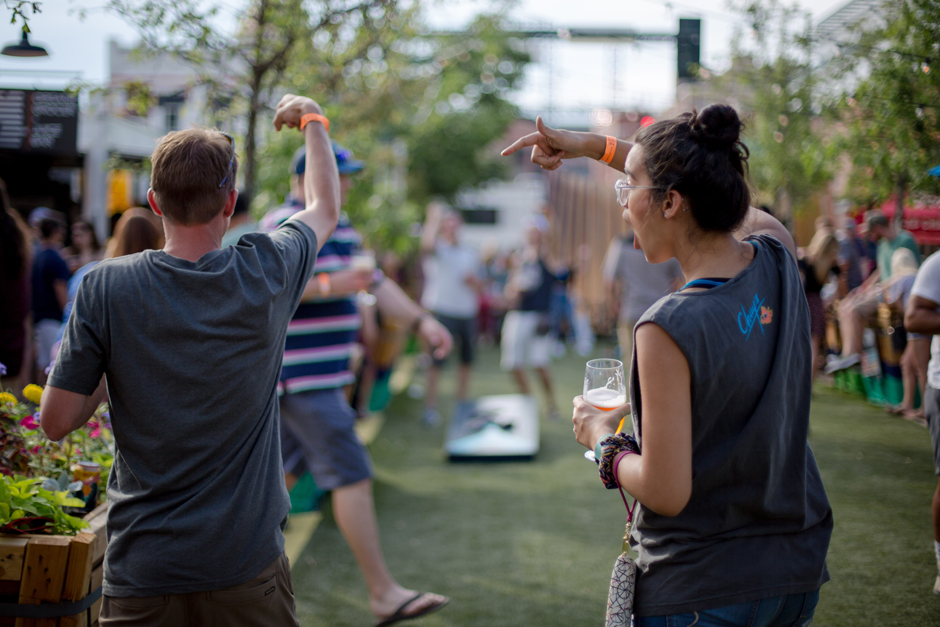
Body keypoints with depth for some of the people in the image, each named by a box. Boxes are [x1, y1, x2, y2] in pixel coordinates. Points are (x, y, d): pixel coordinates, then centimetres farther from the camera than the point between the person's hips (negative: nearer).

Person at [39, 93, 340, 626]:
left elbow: (57, 421, -7)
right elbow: (327, 206, 14)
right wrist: (311, 120, 29)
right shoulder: (266, 273, -8)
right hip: (249, 566, 1)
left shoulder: (106, 287, -11)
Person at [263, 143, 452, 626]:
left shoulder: (342, 229, 18)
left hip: (322, 375, 10)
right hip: (301, 375, -10)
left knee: (287, 468, 15)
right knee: (352, 475, -9)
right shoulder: (283, 227, -13)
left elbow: (377, 283, 20)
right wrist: (329, 286, -31)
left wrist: (421, 321, 8)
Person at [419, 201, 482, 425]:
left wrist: (473, 280, -2)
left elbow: (480, 286, 20)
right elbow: (427, 244, -26)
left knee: (467, 359, 10)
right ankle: (431, 407, -2)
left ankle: (462, 403, 24)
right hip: (442, 312, -5)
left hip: (468, 313, 6)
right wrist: (434, 219, -18)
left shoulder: (471, 254, 16)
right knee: (436, 360, -8)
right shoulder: (438, 249, 0)